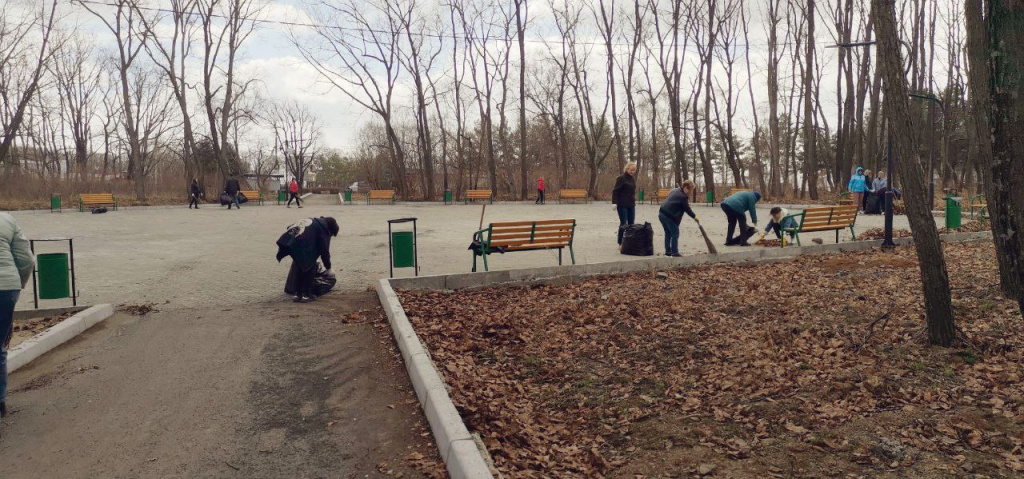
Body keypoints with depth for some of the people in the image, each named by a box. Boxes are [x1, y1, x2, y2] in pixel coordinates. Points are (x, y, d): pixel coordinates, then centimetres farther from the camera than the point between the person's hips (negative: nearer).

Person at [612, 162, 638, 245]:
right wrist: (614, 202, -19)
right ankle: (620, 243, 3)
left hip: (631, 205, 7)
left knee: (631, 224, 5)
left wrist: (634, 201, 18)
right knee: (623, 224, -5)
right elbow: (615, 191, -12)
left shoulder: (633, 178, 12)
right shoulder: (621, 178, -9)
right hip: (622, 205, -7)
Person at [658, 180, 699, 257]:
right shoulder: (683, 196, -11)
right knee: (675, 233, 0)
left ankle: (667, 251, 20)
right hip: (669, 216, -9)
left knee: (668, 233, 18)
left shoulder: (674, 190, 15)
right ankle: (674, 252, -1)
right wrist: (694, 217, 10)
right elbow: (687, 209, -4)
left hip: (662, 213, 9)